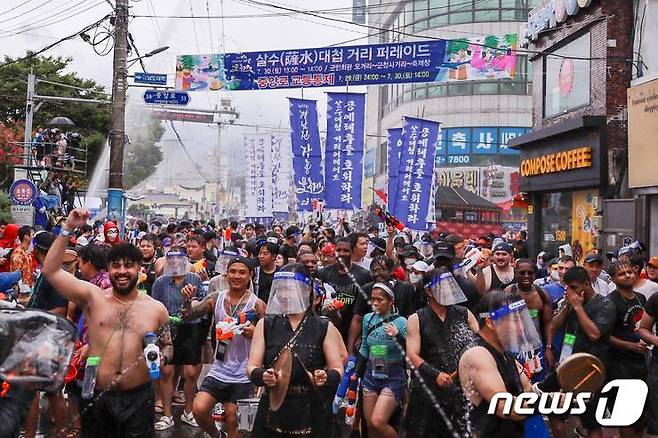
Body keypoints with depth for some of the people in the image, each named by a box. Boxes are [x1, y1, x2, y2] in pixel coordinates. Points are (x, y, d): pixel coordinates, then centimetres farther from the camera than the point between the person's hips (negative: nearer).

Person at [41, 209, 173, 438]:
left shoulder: (156, 308, 4)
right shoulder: (93, 297, 1)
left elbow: (167, 345, 17)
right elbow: (51, 271, -4)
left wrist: (161, 356, -7)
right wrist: (68, 229, -8)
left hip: (139, 398, 0)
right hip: (97, 397, 0)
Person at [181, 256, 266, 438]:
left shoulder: (257, 304, -10)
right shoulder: (216, 298, 0)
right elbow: (188, 317, -2)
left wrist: (254, 333, -28)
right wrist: (188, 300, -19)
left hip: (243, 376, -3)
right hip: (219, 371, 3)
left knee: (233, 423, 5)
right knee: (199, 410, -9)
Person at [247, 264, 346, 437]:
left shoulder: (324, 328, -1)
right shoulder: (265, 325, 3)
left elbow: (337, 369, -1)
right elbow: (252, 367, 0)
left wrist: (325, 377, -22)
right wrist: (262, 376, -22)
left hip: (312, 416, -1)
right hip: (273, 411, 1)